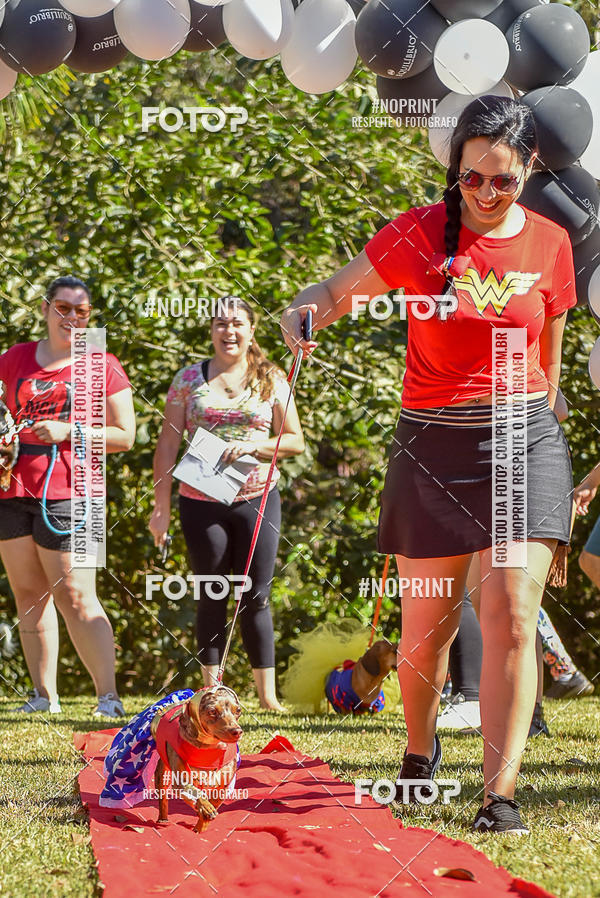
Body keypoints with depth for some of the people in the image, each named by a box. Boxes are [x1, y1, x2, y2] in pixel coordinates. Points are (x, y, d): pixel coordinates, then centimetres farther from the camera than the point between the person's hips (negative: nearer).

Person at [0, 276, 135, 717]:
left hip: (66, 493, -5)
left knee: (75, 598, -10)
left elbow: (124, 435, 0)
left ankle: (109, 697, -8)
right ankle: (44, 696, 14)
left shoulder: (102, 366, 2)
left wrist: (67, 431, -13)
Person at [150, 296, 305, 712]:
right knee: (211, 598, 6)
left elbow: (295, 441, 7)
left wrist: (254, 444, -12)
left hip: (257, 500, 0)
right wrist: (162, 506, -2)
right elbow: (168, 444, 4)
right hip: (201, 503, 0)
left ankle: (267, 693, 6)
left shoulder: (272, 381, 6)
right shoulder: (189, 380, 5)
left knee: (256, 598, 1)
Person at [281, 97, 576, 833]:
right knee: (427, 625, 7)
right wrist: (303, 313, -21)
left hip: (522, 440, 0)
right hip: (433, 444, 0)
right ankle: (420, 750, 36)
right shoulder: (419, 234, -4)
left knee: (512, 612, -13)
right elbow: (336, 291, 2)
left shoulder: (549, 244, 2)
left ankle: (500, 794, -10)